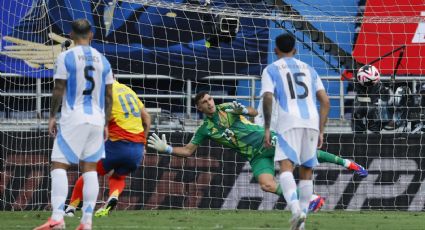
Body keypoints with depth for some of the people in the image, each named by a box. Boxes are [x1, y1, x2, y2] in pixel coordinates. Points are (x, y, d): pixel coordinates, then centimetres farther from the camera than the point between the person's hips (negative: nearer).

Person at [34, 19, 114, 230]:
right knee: (89, 168, 6)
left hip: (73, 119, -4)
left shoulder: (66, 57, -4)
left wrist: (52, 116, 3)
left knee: (59, 165, -5)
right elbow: (108, 96, 12)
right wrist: (105, 124, 18)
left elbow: (59, 90, -6)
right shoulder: (103, 60, 10)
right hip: (96, 119, 4)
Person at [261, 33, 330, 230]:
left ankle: (296, 209, -39)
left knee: (286, 167, -16)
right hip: (312, 122, 4)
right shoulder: (309, 69, 24)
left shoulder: (271, 70, 13)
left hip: (289, 122, -4)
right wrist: (321, 131, 19)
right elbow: (325, 101, 16)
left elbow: (267, 98, -4)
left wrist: (267, 129, -2)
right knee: (306, 171, 15)